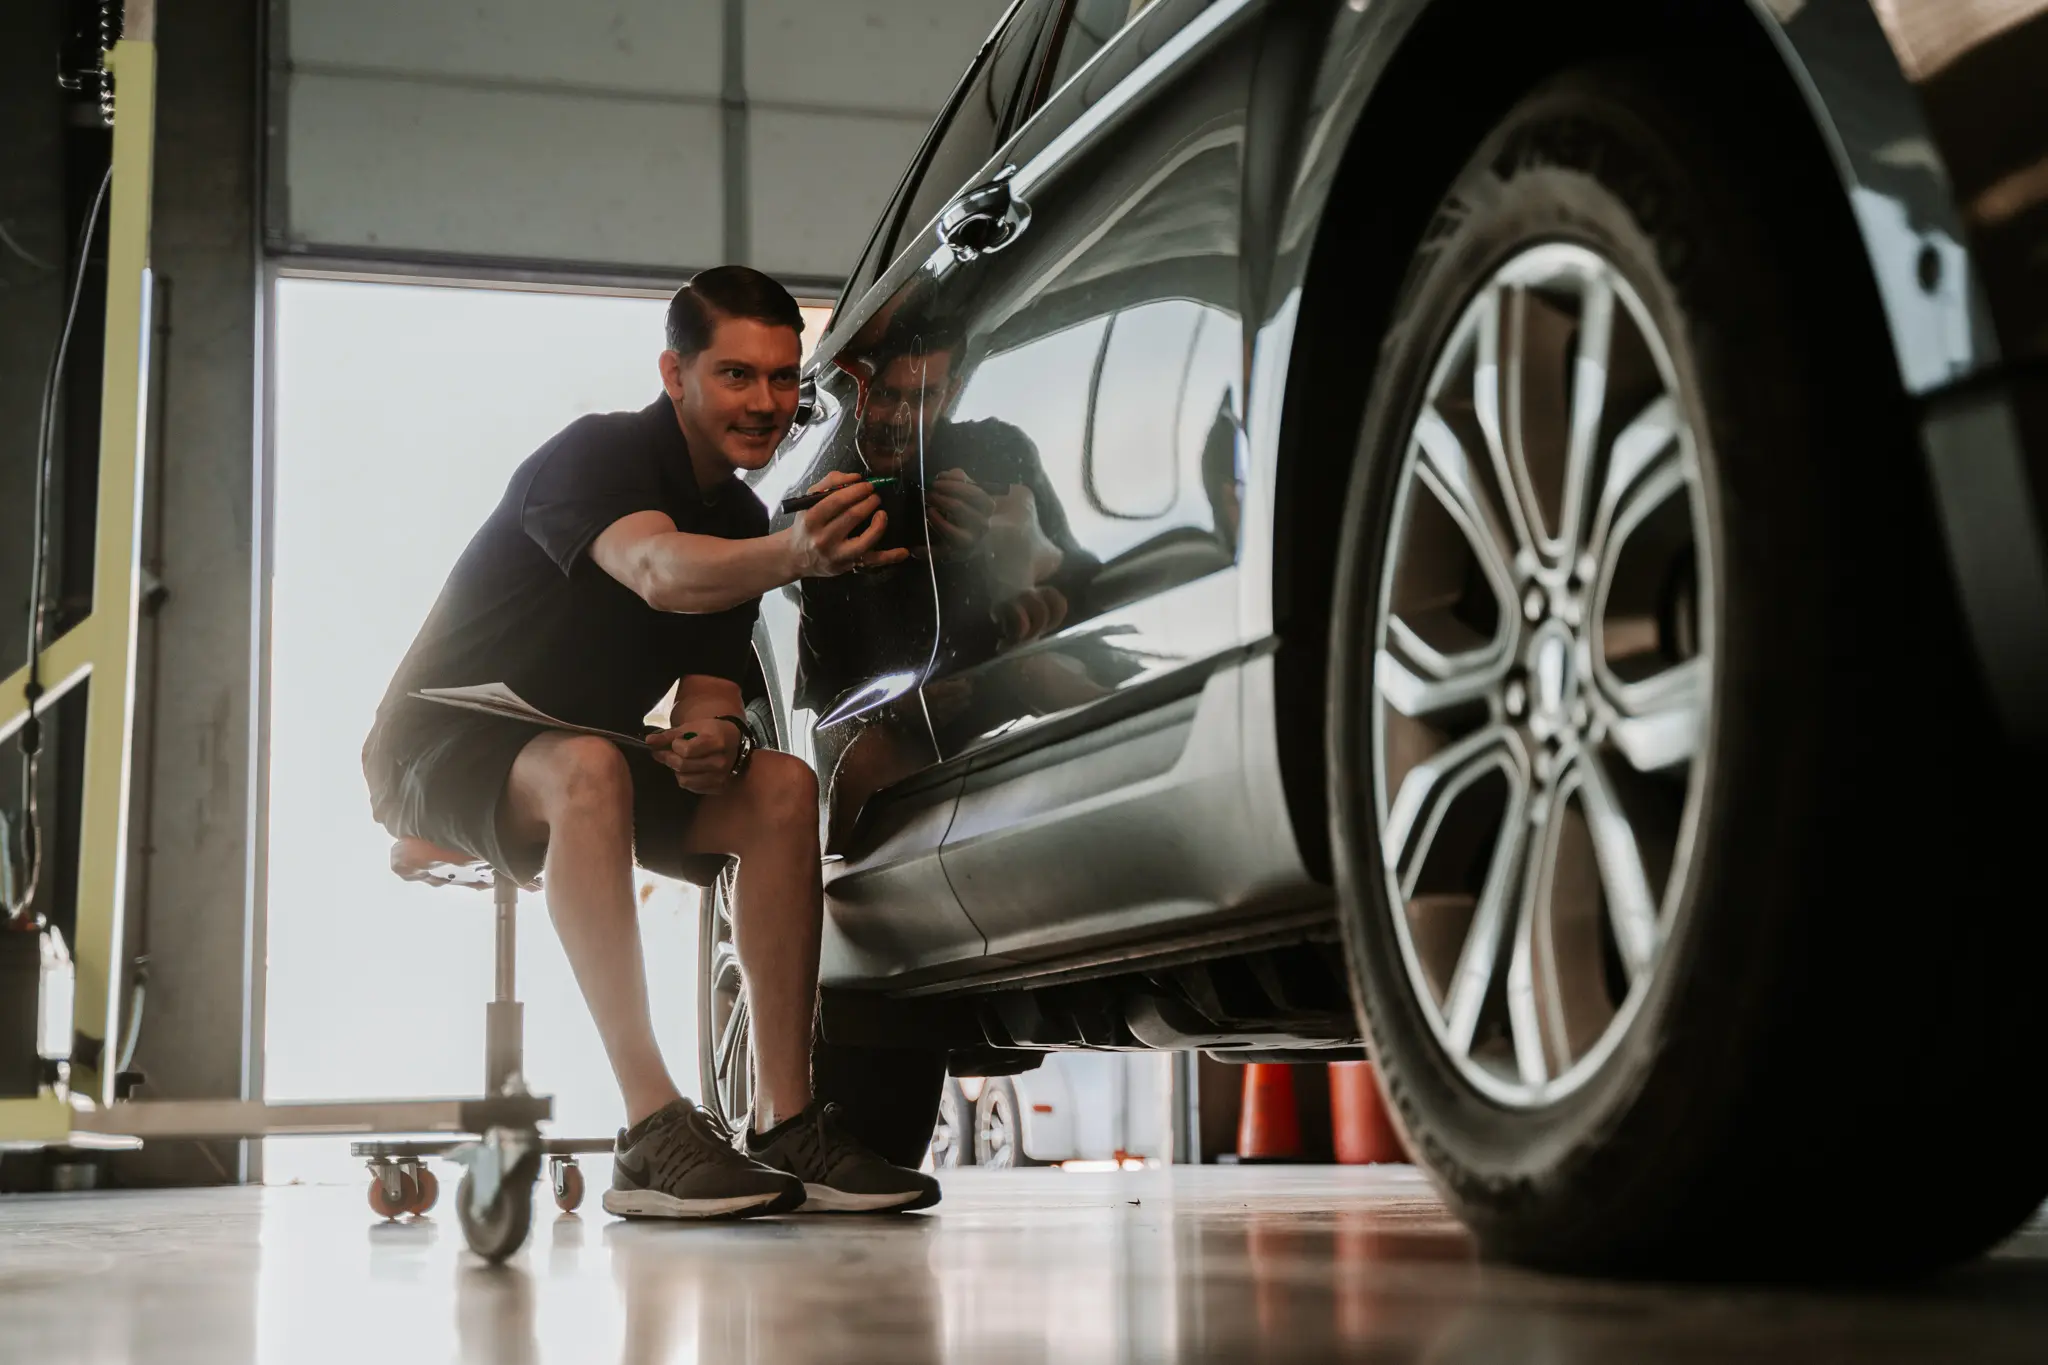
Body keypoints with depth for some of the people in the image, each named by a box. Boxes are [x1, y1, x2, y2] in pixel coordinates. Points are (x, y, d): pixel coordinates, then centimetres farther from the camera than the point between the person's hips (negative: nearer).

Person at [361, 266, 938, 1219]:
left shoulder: (739, 520, 4)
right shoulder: (597, 455, -20)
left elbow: (709, 685, 4)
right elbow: (658, 571, -42)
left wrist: (716, 739, -22)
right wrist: (795, 557, -62)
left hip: (578, 759, 7)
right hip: (441, 749, -7)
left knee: (782, 788, -17)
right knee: (586, 768, -39)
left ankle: (785, 1123, -19)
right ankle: (653, 1134, -43)